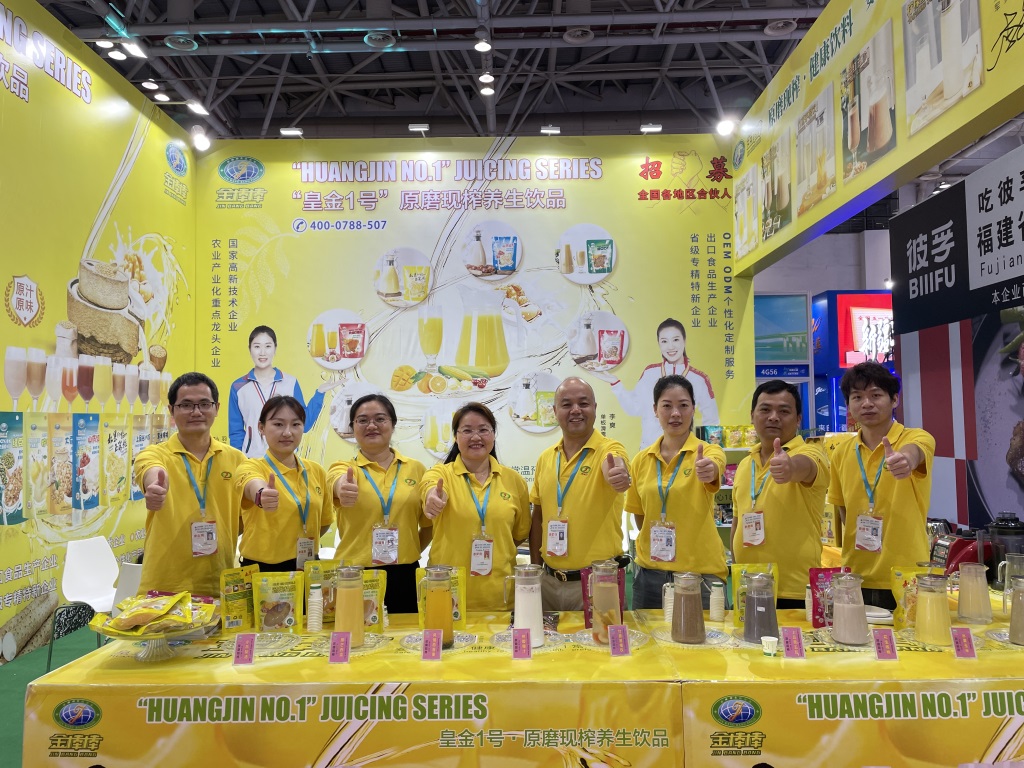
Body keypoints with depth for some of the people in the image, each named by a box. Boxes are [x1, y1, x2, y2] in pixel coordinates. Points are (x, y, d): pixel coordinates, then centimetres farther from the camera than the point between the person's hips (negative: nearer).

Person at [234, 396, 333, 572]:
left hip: (307, 568, 4)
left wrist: (303, 542, 0)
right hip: (262, 569, -4)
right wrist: (261, 494, -54)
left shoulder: (317, 471, 3)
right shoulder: (251, 466, -10)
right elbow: (253, 487, -35)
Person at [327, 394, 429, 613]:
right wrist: (344, 489, -48)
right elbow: (339, 484, -26)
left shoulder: (415, 468, 6)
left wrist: (412, 551, 1)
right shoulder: (343, 468, 0)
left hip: (404, 577, 2)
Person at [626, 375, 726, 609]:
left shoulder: (709, 451, -6)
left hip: (701, 571, -3)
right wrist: (658, 540, 3)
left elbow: (713, 469, -31)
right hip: (650, 574, 3)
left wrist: (707, 470, -50)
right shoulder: (641, 460, 4)